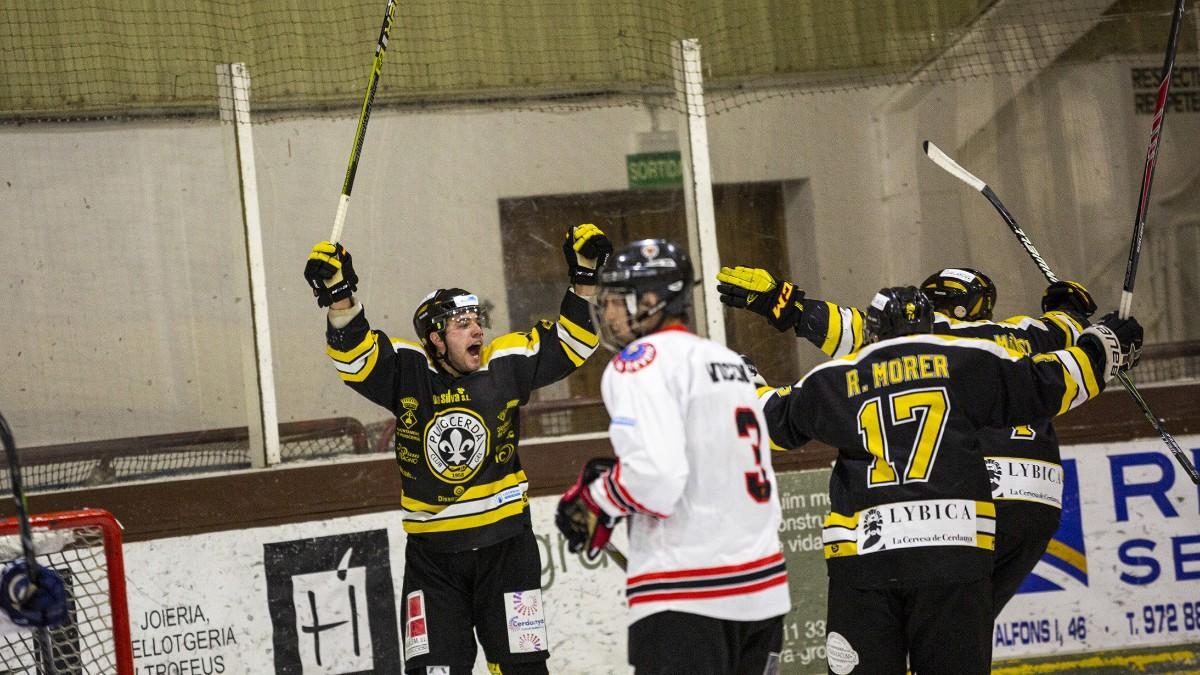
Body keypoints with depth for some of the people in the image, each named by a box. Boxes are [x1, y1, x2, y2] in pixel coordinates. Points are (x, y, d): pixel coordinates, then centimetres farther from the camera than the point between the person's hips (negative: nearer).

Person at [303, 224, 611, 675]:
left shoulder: (506, 364, -4)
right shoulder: (408, 371, -6)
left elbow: (573, 343, 0)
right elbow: (354, 355, -16)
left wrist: (583, 279, -12)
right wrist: (339, 296, -32)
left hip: (505, 544, 1)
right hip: (431, 551, -1)